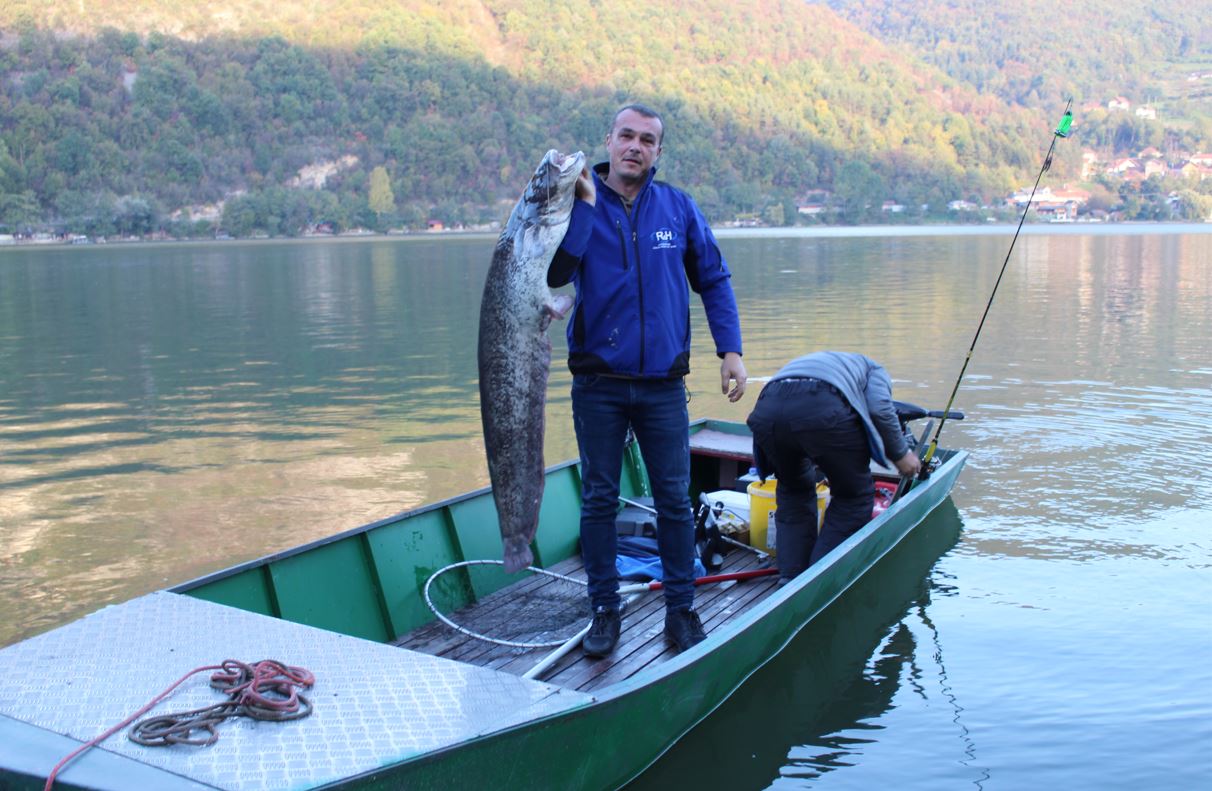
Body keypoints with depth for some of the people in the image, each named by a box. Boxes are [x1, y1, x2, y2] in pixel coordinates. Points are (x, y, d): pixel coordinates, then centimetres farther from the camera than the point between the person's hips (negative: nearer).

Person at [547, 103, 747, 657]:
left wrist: (731, 349, 1)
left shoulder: (679, 208, 4)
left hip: (664, 386, 1)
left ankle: (680, 609, 21)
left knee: (675, 500, 7)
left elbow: (713, 279, 10)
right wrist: (584, 205, -19)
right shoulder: (579, 203, 0)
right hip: (598, 386, -1)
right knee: (598, 500, 8)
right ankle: (604, 609, 21)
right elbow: (555, 273, -16)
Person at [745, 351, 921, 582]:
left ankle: (790, 580, 26)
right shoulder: (873, 369, 34)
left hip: (766, 407, 5)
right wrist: (901, 454, 23)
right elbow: (879, 409, 9)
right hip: (823, 409, -5)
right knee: (854, 496, 18)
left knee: (793, 490, 31)